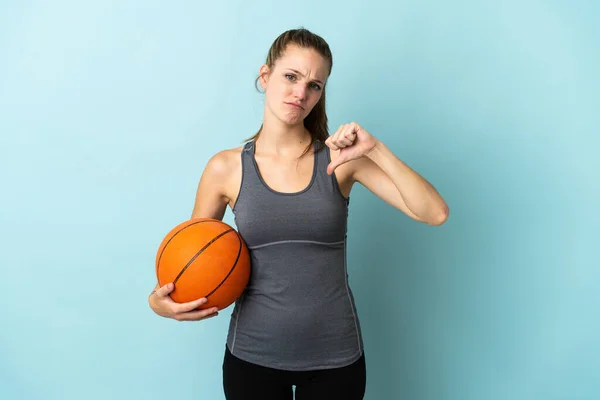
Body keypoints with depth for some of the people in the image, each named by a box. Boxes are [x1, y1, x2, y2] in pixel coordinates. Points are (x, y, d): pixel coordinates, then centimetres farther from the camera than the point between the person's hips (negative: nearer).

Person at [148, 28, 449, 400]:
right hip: (252, 355, 0)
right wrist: (160, 300, -12)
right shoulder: (225, 168, -6)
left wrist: (376, 149, -22)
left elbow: (435, 213, -13)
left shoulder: (340, 158, -7)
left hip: (335, 356, 0)